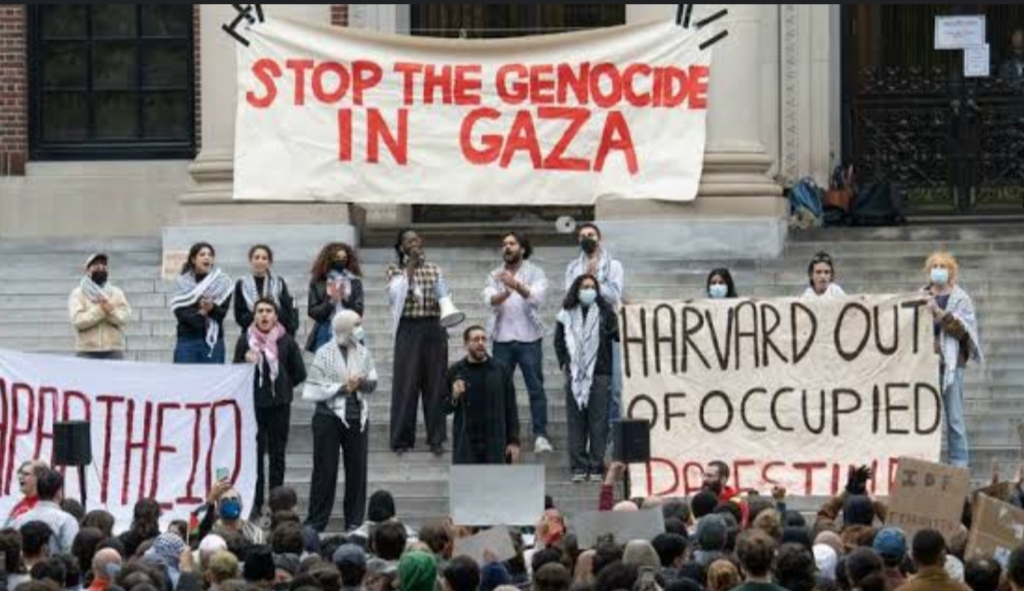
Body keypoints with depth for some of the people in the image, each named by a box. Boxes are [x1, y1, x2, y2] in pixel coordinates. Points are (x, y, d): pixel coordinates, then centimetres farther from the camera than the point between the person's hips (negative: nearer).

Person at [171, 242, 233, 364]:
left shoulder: (222, 282, 5)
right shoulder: (183, 282, 6)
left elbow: (222, 312, -1)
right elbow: (179, 311, -3)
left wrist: (212, 308, -22)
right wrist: (199, 314, -17)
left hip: (213, 340, 0)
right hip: (188, 339, 0)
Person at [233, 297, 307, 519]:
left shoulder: (285, 341, 0)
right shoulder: (246, 340, 0)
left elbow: (299, 373, 8)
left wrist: (282, 386, 7)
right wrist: (246, 362, -15)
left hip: (279, 404, 0)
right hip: (253, 404, 0)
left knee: (277, 454, 4)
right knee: (254, 453, 0)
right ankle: (255, 503, 7)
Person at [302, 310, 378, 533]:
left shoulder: (363, 353, 7)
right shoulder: (325, 353, -5)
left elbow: (373, 383, 10)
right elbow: (315, 389, -9)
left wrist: (361, 383, -10)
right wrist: (343, 387, -15)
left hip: (357, 416, 4)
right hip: (329, 416, -4)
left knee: (357, 470, 5)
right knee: (325, 470, -1)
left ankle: (354, 521, 13)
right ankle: (316, 521, 5)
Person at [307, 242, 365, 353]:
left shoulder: (355, 282, 6)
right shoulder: (318, 283, 4)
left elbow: (359, 311, 3)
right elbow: (312, 312, 1)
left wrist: (346, 299, -15)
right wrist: (330, 302, -14)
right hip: (326, 335, -1)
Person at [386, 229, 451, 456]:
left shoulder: (434, 269, 13)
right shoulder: (394, 270, 4)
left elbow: (445, 296, 17)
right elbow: (395, 292, -14)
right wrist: (410, 266, -13)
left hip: (433, 328, 3)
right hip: (408, 329, -3)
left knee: (435, 384, 4)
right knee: (406, 384, -2)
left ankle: (436, 438, 11)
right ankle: (401, 439, 5)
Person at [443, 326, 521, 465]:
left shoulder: (501, 370, 3)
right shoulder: (455, 372, 3)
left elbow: (511, 408, 3)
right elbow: (444, 408, 7)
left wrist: (514, 441, -2)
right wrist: (454, 398, -15)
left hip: (494, 445, 0)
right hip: (465, 444, 0)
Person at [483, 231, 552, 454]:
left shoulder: (535, 273, 4)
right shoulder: (495, 276, 12)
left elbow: (536, 297, -15)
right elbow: (489, 299, -6)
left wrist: (516, 285, -34)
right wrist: (503, 295, -30)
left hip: (528, 338, -3)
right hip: (502, 338, 3)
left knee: (536, 388, -7)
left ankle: (540, 436, -7)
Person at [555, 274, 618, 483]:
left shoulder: (605, 313, 0)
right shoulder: (567, 315, 7)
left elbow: (618, 334, -9)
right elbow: (559, 341, 17)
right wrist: (563, 363, 7)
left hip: (599, 374, -2)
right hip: (574, 375, 2)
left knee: (598, 422, -1)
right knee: (576, 422, 3)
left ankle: (596, 467, 4)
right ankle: (579, 467, 7)